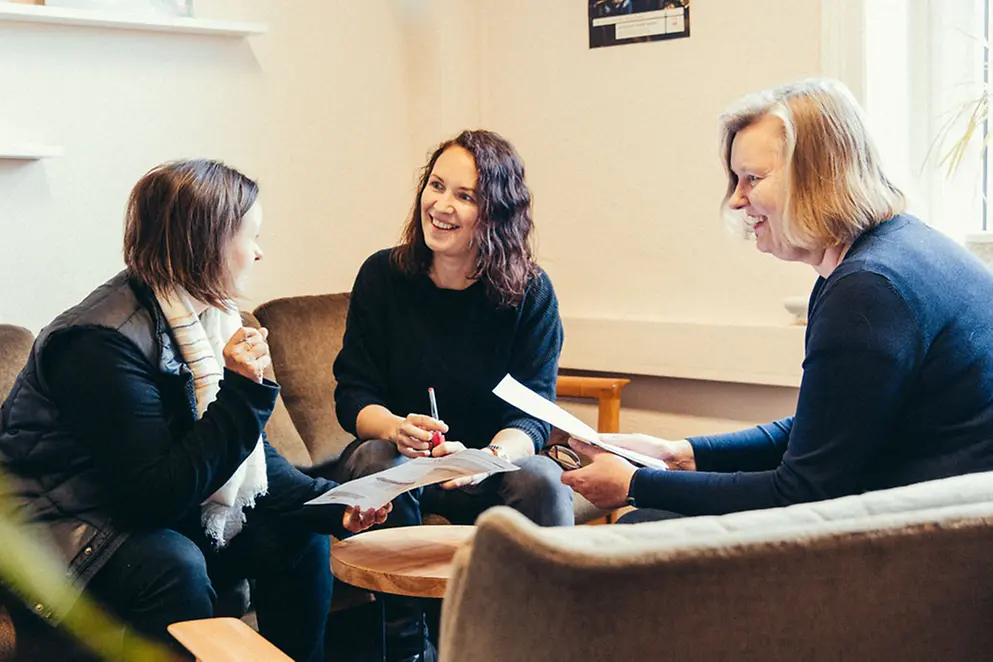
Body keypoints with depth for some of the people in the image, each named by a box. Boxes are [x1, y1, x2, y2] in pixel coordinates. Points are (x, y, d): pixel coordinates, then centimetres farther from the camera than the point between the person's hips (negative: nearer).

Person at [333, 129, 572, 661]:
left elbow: (533, 415, -13)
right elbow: (352, 395, -5)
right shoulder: (382, 276, -5)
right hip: (395, 455, 0)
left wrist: (486, 459, -36)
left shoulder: (530, 292, -7)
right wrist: (397, 429, -29)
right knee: (382, 462, -33)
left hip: (489, 464, 0)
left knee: (544, 481, -30)